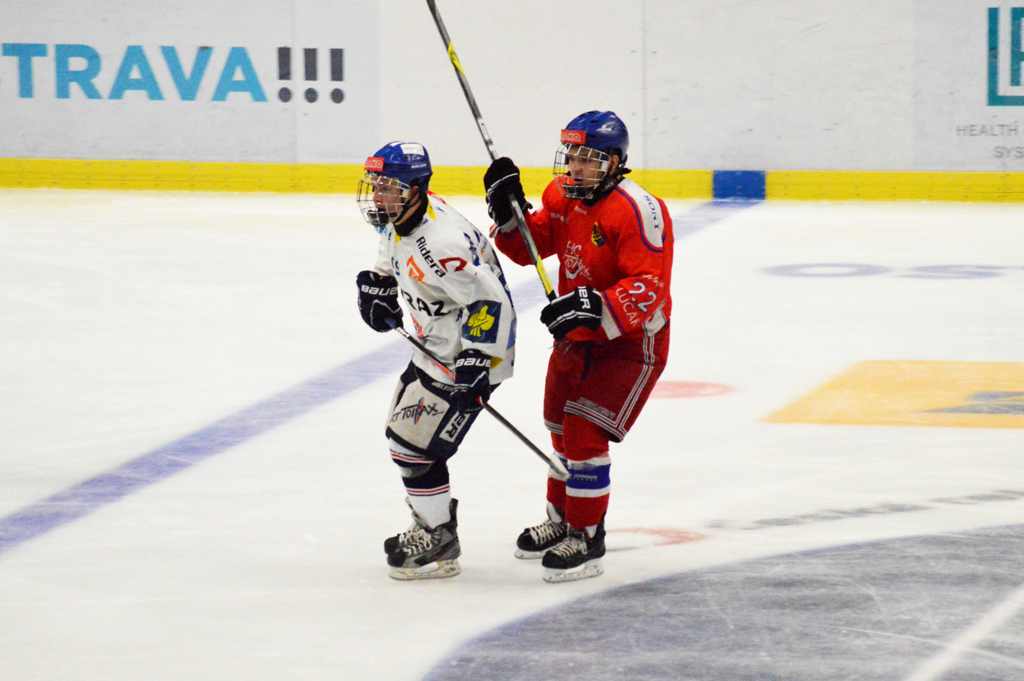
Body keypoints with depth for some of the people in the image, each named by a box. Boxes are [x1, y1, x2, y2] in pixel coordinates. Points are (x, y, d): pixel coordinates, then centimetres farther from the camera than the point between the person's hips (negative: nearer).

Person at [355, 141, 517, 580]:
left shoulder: (442, 241, -30)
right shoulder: (398, 219, 1)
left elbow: (490, 301, -30)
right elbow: (392, 260, 25)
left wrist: (475, 362, -31)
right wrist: (378, 288, 7)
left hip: (472, 351, -11)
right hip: (436, 346, 11)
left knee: (415, 443, -9)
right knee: (400, 432, 18)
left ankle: (439, 544, 3)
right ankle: (432, 522, 32)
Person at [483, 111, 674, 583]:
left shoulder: (639, 211, -27)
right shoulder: (561, 197, -2)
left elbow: (649, 289, -33)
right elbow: (529, 247, 7)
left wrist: (596, 307, -45)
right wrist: (509, 213, -12)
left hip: (630, 343, -9)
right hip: (576, 336, 9)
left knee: (585, 434, -16)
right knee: (561, 426, 22)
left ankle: (586, 539, -4)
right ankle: (562, 520, 44)